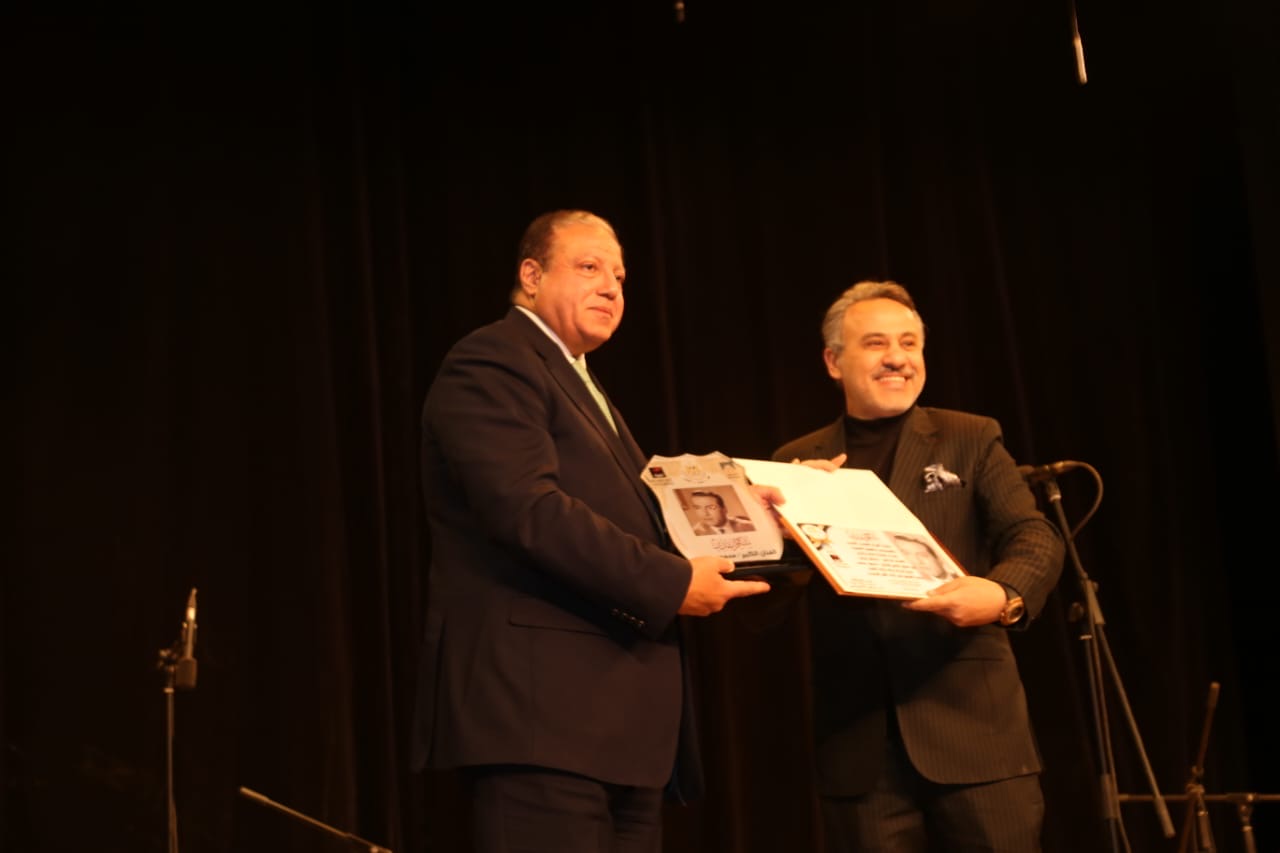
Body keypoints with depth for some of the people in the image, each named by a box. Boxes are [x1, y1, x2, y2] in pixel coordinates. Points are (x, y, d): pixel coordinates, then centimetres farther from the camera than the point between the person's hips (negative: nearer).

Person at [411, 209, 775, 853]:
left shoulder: (582, 387, 27)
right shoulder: (493, 364, -6)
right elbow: (528, 509, -20)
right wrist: (670, 584, -19)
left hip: (612, 715, 10)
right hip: (539, 708, -10)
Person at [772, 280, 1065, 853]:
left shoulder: (972, 440, 8)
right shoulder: (797, 462, 11)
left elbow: (1037, 538, -4)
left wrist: (1004, 595, -26)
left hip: (973, 724, -1)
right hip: (858, 739, 1)